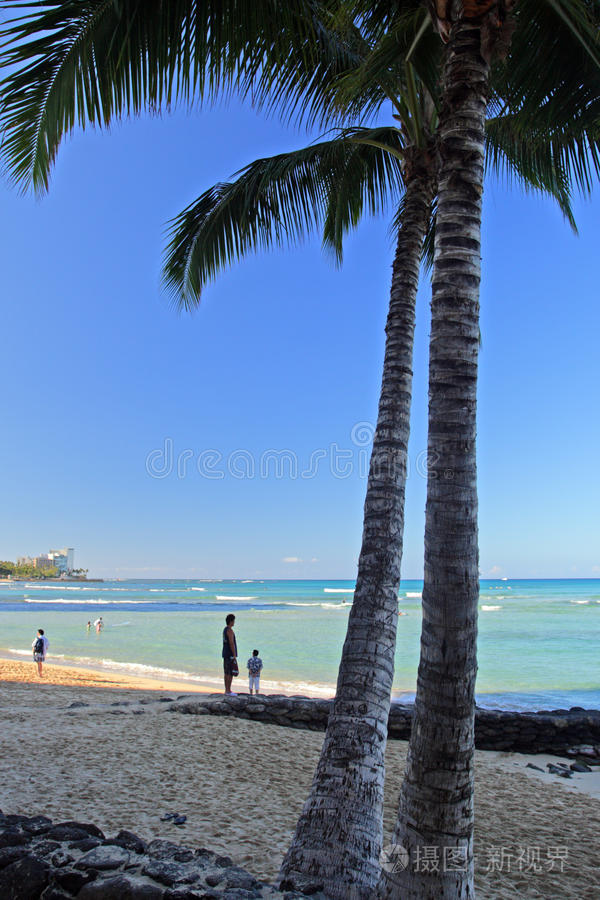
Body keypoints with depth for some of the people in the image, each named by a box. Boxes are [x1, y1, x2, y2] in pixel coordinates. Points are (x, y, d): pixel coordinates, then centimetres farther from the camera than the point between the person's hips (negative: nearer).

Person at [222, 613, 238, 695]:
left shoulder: (225, 629, 15)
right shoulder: (230, 630, -16)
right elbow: (231, 643, -21)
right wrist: (234, 656, -19)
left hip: (226, 654, 10)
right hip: (230, 655, -10)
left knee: (227, 673, 11)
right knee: (230, 673, -7)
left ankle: (227, 690, 15)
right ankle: (228, 690, -6)